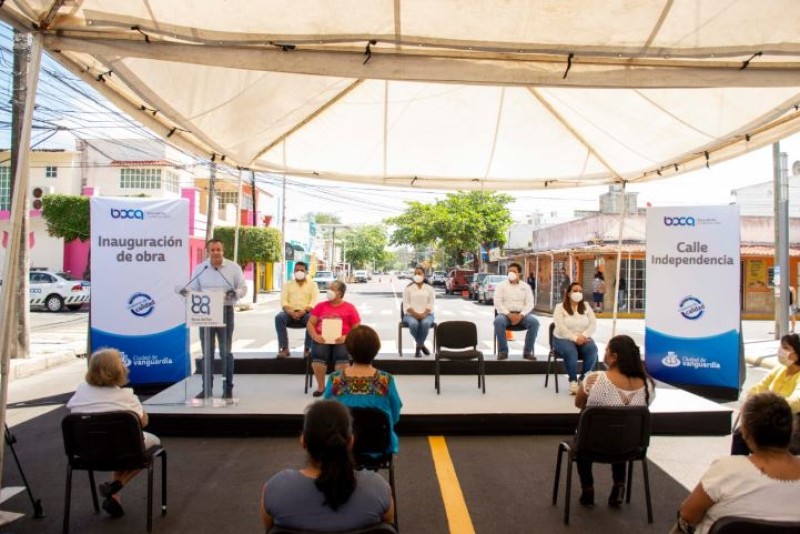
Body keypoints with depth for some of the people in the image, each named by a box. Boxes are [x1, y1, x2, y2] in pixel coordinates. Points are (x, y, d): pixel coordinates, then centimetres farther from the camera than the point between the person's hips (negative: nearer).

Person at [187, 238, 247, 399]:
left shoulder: (233, 267, -2)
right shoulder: (199, 268, 4)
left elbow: (243, 288, 0)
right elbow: (192, 290, 7)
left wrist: (235, 293, -21)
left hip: (225, 312, -2)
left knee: (226, 352, 2)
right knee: (207, 352, 10)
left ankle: (228, 388, 11)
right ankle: (206, 388, 20)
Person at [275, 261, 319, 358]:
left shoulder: (312, 285, 13)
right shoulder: (287, 284, 17)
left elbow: (314, 302, -2)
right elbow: (284, 302, 3)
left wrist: (303, 312, -22)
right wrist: (291, 312, -19)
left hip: (306, 313, -1)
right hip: (290, 313, 1)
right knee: (279, 317, -31)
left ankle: (308, 349, -26)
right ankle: (284, 348, -30)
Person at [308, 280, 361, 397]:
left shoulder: (349, 308, 9)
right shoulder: (320, 306, 16)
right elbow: (310, 323, 12)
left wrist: (346, 337, -13)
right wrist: (315, 336, -8)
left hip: (341, 340, -1)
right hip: (322, 339, 2)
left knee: (342, 356, -32)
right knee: (318, 355, -29)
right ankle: (321, 386, -9)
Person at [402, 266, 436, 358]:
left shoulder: (429, 288, 9)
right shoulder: (408, 288, 6)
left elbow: (431, 304, 1)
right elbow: (406, 304, -1)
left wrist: (424, 314, -17)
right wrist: (415, 314, -17)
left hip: (427, 314, 0)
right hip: (411, 314, 0)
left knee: (425, 323, -35)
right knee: (413, 324, -35)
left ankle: (418, 346, -16)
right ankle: (422, 345, -12)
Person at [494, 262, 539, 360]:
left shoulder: (525, 286, 11)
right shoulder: (501, 285, 6)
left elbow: (530, 303, 2)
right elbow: (497, 302, -4)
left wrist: (521, 315, -17)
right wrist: (509, 314, -18)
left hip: (521, 314, 2)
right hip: (506, 314, -1)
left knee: (534, 322, -27)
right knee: (498, 321, -35)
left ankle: (527, 351, -15)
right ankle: (503, 351, -21)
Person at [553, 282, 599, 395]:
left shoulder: (586, 306, 11)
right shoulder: (560, 307, -2)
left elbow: (593, 324, 2)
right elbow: (560, 327, -13)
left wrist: (584, 336, -17)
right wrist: (575, 338, -24)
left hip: (582, 339, 4)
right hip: (563, 339, -3)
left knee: (592, 350, -29)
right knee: (570, 352, -36)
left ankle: (584, 379, -13)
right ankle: (573, 381, -19)